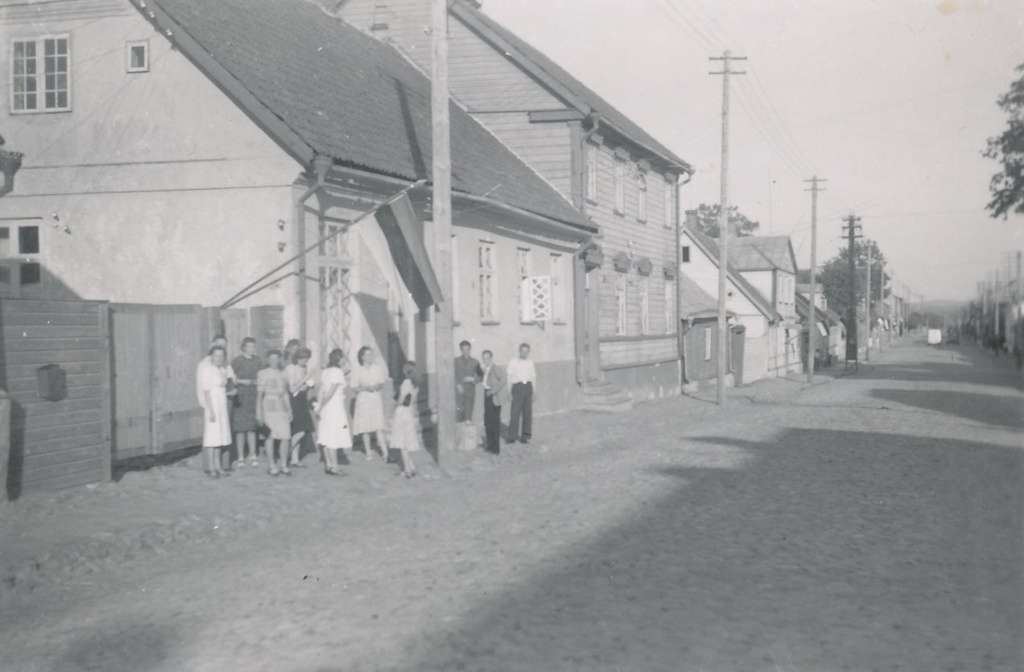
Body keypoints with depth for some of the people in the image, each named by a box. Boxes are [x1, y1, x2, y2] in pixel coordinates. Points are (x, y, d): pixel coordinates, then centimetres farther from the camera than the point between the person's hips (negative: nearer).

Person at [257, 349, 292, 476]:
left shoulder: (282, 374, 16)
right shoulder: (263, 374, 3)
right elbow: (259, 394, 1)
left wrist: (290, 411, 17)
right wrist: (258, 412, -3)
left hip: (283, 408, 4)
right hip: (269, 407, -4)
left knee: (285, 437, -2)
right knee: (270, 437, -7)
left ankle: (284, 466, 7)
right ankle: (272, 466, 1)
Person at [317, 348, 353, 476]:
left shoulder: (325, 372, 9)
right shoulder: (338, 372, -13)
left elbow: (322, 391, 8)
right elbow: (331, 392, -17)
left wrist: (319, 406, 8)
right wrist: (321, 406, -10)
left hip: (326, 408, 8)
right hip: (336, 407, -8)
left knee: (327, 438, 11)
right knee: (334, 439, -5)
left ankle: (328, 465, 17)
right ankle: (334, 467, -3)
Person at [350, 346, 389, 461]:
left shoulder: (378, 369, 6)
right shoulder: (357, 371, -1)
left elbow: (382, 384, 12)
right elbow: (354, 388, -1)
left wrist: (377, 386, -10)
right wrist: (365, 388, -16)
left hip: (376, 399, 1)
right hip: (363, 400, -1)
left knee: (379, 427, -9)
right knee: (365, 428, 4)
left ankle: (385, 452, -14)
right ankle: (368, 451, 19)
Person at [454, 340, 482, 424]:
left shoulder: (475, 362, 9)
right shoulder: (456, 361, 7)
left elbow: (480, 377, 11)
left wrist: (473, 379, -8)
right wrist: (457, 385, -9)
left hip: (470, 392, 1)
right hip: (459, 391, -1)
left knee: (469, 413, -2)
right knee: (459, 413, -7)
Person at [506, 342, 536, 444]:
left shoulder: (530, 363, 15)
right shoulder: (513, 362, 5)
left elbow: (533, 377, 18)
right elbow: (509, 377, 3)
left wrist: (534, 392, 11)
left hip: (528, 387, 4)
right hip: (518, 387, -4)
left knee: (528, 413, 2)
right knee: (515, 412, -9)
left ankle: (525, 436, 8)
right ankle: (512, 437, -6)